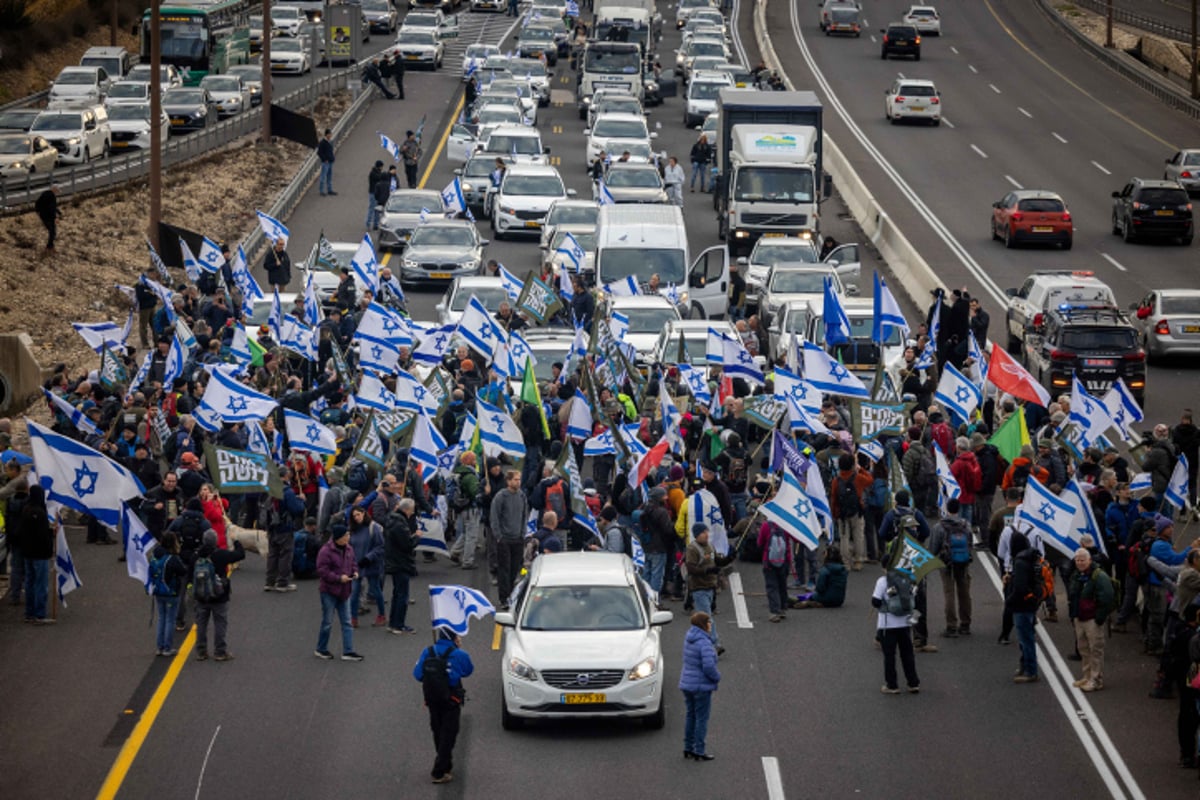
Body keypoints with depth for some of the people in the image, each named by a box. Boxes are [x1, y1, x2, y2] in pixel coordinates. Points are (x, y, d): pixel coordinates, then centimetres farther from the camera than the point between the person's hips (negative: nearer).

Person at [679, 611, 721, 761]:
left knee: (691, 716, 18)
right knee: (702, 718, 1)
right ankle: (699, 751, 5)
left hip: (687, 684, 8)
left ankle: (688, 748, 25)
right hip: (701, 686, -8)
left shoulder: (689, 638, 4)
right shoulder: (704, 643, -22)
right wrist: (717, 677, -9)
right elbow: (709, 666, -28)